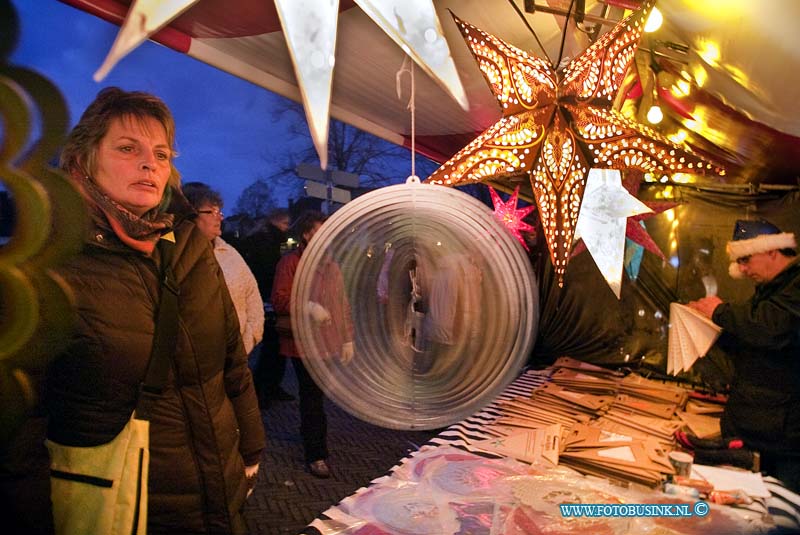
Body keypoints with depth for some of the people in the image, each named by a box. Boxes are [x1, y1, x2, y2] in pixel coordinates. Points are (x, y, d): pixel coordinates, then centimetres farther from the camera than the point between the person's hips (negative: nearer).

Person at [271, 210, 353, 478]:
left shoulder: (330, 264, 12)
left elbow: (342, 303, 13)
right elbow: (279, 300, -10)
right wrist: (309, 306, -23)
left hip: (328, 340, 5)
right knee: (312, 397, -1)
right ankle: (316, 454, 10)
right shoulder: (290, 262, -5)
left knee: (315, 394, 15)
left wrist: (347, 339, 11)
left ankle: (309, 434, 37)